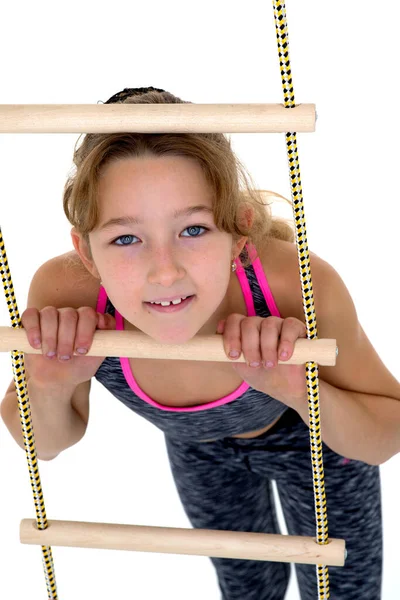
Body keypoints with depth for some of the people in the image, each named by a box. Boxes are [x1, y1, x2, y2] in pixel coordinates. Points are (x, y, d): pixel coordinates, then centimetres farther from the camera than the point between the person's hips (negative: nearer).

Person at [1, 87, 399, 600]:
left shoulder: (301, 286, -42)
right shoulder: (64, 292, -38)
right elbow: (46, 442, -16)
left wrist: (301, 391, -44)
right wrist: (50, 388, -39)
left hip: (314, 437, -2)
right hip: (199, 449, 2)